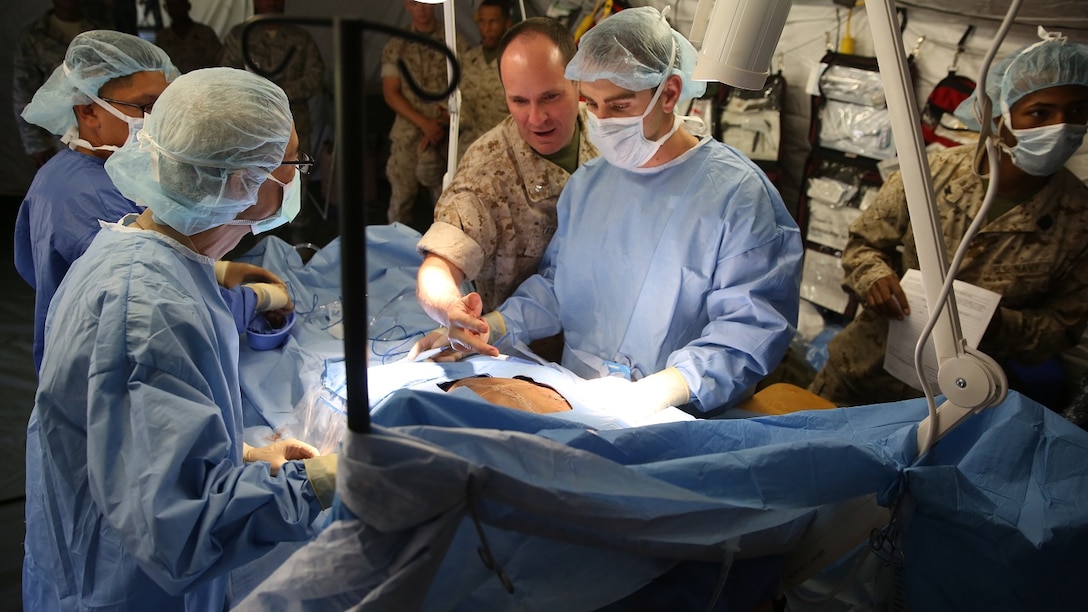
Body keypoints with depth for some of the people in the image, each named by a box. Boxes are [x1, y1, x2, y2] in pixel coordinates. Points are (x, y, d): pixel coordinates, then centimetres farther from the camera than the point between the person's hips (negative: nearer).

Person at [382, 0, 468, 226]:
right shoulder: (394, 48, 7)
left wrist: (444, 123, -13)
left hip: (444, 136, -1)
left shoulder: (456, 44, 4)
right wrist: (425, 124, -11)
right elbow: (390, 94, 1)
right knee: (401, 197, 2)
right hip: (406, 136, 1)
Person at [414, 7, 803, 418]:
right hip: (573, 400, 6)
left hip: (681, 424, -6)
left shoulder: (737, 193, -7)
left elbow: (751, 325, -14)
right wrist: (493, 327, 6)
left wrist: (656, 393, -26)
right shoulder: (586, 184, 15)